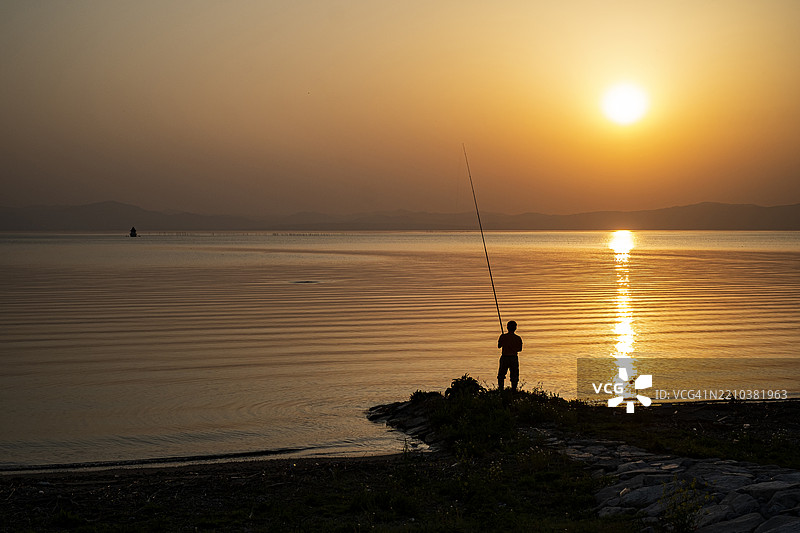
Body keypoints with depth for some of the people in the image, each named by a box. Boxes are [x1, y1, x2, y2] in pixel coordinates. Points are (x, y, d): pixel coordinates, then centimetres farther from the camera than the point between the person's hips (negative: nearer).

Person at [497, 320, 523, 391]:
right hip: (514, 358, 0)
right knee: (514, 376, 8)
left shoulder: (503, 336, -8)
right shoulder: (518, 338, -6)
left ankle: (500, 389, 7)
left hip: (504, 358, 0)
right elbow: (520, 349, 5)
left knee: (501, 375, 12)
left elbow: (499, 346, 4)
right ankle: (513, 390, 6)